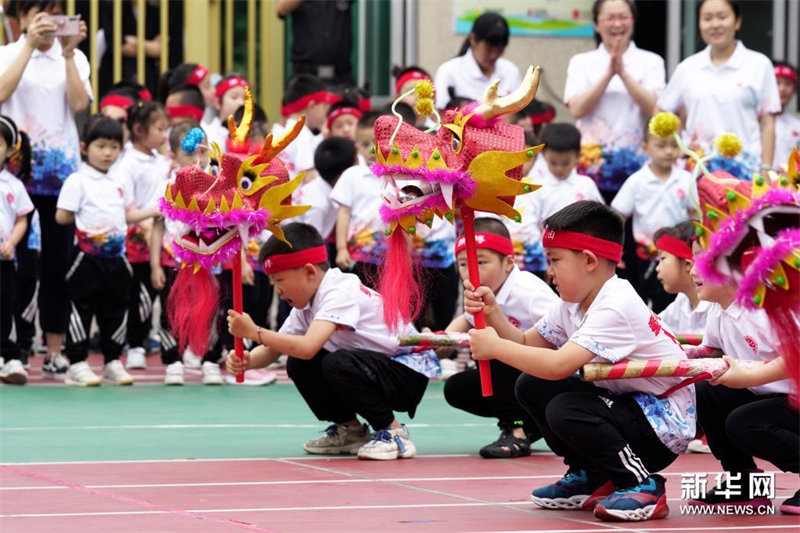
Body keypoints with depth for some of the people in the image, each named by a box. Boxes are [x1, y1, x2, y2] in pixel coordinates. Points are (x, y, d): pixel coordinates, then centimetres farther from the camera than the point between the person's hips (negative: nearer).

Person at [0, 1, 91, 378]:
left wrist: (68, 53, -11)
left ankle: (55, 350, 6)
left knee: (58, 261, 1)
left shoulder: (74, 58, 9)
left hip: (61, 173, 2)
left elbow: (79, 103, -7)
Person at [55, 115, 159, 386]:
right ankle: (77, 364, 3)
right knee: (82, 310, -1)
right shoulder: (77, 181, -8)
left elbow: (128, 213, 16)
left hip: (116, 258, 7)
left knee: (115, 311, 11)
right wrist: (85, 220, -4)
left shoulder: (117, 183, 14)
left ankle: (112, 362, 19)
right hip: (88, 258, -7)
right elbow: (62, 216, -12)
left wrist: (156, 211, 6)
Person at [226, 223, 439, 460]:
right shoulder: (307, 304, 5)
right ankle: (350, 429, 14)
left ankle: (393, 432, -13)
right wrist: (247, 360, -17)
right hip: (374, 365, 9)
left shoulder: (340, 293, -24)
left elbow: (308, 347, -38)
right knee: (298, 365, -2)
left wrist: (254, 332, -31)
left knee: (338, 364, -33)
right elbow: (272, 351, 6)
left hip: (410, 372, -9)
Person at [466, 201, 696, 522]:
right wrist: (493, 314, -10)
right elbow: (526, 344, 8)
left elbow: (559, 365, -36)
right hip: (624, 404, 10)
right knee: (532, 386, 2)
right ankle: (592, 478, 14)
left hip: (664, 428, -10)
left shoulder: (615, 308, -26)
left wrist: (495, 347, -25)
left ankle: (642, 485, -13)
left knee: (566, 410, -29)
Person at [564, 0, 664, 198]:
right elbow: (577, 109, -4)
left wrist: (623, 72, -12)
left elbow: (654, 108, -5)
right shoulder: (581, 63, 10)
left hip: (635, 165, 0)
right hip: (591, 165, 0)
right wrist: (608, 74, -10)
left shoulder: (651, 62, 9)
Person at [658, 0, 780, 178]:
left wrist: (766, 170, -4)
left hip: (745, 168, -2)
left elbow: (767, 125, 3)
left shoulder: (759, 64, 5)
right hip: (697, 168, 2)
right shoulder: (687, 68, 11)